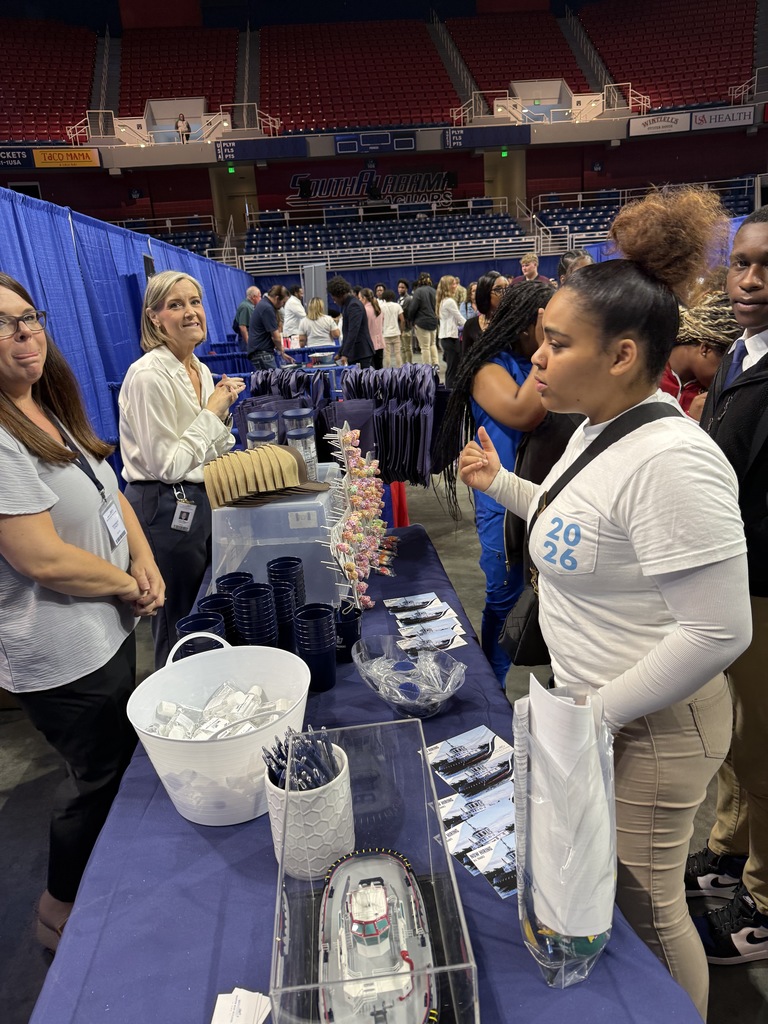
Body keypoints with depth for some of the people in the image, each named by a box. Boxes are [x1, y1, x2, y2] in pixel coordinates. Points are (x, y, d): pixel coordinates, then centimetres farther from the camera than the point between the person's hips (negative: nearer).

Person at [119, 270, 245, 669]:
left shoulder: (200, 370, 8)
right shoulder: (148, 375, -18)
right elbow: (167, 465, -19)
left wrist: (222, 412, -4)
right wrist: (212, 412, -15)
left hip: (201, 500, 8)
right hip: (166, 510, -8)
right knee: (180, 626, 8)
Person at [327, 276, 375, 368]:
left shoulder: (354, 305, -13)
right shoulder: (347, 305, 18)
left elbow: (353, 332, -22)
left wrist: (345, 354, -26)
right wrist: (341, 353, 23)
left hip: (362, 353, -9)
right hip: (355, 354, 9)